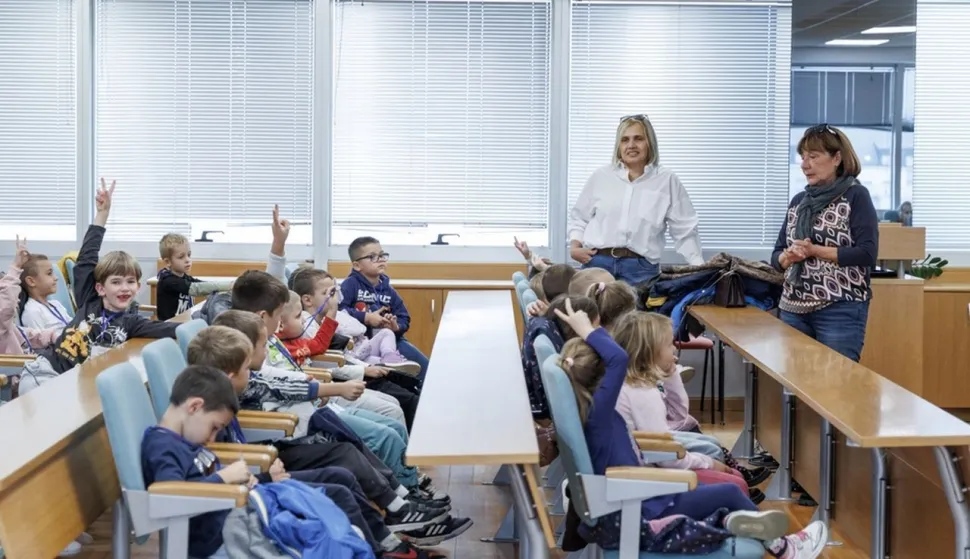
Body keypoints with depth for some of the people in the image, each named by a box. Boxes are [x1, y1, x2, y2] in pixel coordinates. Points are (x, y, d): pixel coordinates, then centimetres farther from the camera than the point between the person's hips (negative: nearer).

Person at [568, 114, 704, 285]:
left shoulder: (667, 180, 5)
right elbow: (579, 217, 19)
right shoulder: (601, 177, 10)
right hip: (597, 262, 2)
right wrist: (574, 245, 2)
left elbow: (685, 230, 6)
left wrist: (700, 269, -1)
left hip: (640, 269, -1)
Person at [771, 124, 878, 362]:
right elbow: (777, 255, 14)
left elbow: (867, 253, -13)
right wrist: (789, 256, -9)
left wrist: (815, 251, -16)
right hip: (794, 309, 6)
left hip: (841, 310, -5)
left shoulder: (855, 195, -3)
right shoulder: (798, 201, 13)